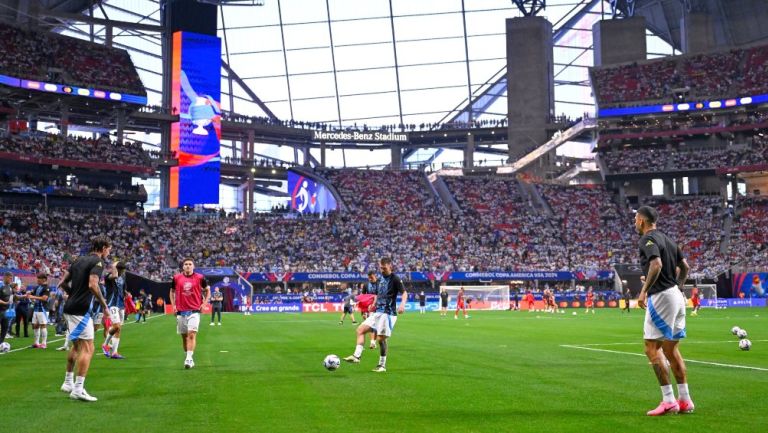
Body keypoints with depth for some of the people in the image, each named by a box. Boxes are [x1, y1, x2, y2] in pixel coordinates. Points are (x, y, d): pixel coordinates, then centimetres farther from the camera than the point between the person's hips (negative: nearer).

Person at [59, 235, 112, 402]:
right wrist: (104, 306, -15)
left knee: (77, 345, 22)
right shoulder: (98, 262, -9)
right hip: (81, 310, -9)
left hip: (70, 307, 9)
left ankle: (68, 382, 30)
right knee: (88, 348, -7)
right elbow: (92, 285, -23)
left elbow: (63, 282, 15)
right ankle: (78, 389, -10)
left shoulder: (80, 260, 15)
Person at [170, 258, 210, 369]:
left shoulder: (199, 278, 0)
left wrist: (204, 304, 2)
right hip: (181, 311, 3)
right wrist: (173, 305, 9)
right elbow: (172, 292, 19)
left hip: (194, 311, -3)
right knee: (184, 336, 9)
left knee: (192, 334, -15)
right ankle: (188, 357, 21)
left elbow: (207, 290, 12)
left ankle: (189, 359, -20)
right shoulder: (177, 278, 5)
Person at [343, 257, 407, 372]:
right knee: (361, 329, -3)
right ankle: (357, 356, -5)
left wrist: (402, 304, -32)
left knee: (381, 338, -8)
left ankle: (382, 365, 4)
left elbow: (404, 293, -14)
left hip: (388, 313, -7)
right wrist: (374, 305, 10)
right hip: (378, 312, 8)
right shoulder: (379, 280, 16)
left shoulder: (395, 279, -6)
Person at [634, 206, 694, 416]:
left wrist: (644, 291, -21)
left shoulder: (648, 239, -10)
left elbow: (656, 264, -26)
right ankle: (684, 400, 13)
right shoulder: (667, 239, 17)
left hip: (660, 296, -9)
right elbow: (685, 267, 20)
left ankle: (668, 400, -10)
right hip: (676, 295, 9)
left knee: (652, 347, -6)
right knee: (672, 350, 12)